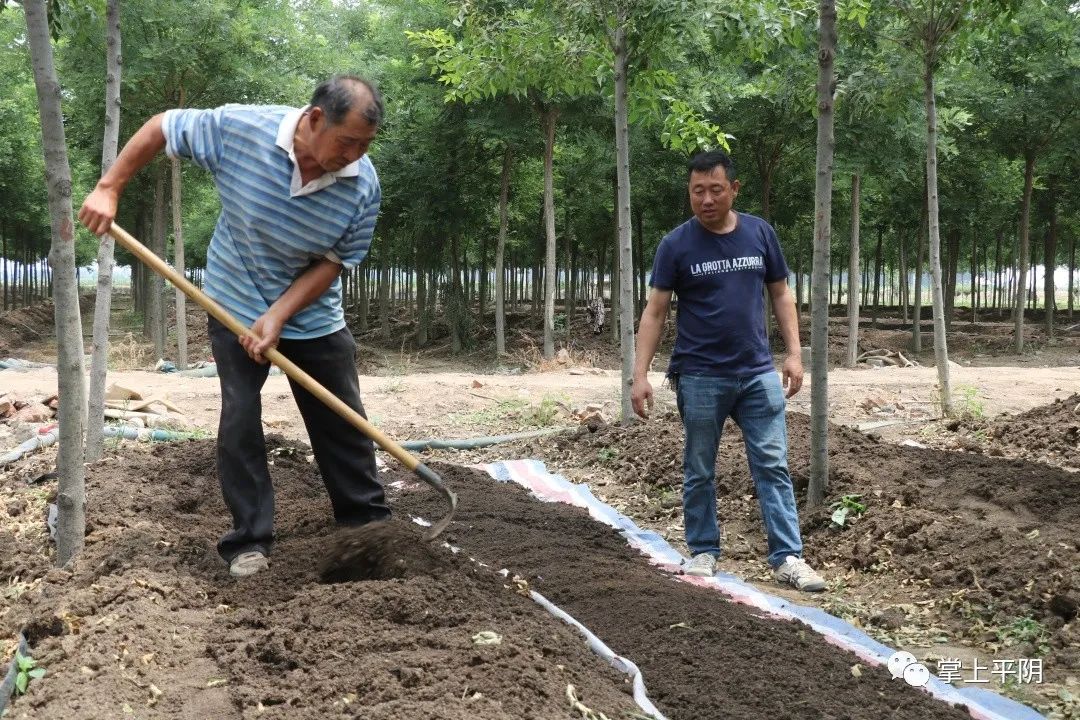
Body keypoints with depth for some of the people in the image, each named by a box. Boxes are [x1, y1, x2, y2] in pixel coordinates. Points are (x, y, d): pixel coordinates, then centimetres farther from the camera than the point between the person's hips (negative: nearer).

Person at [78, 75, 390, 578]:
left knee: (344, 422, 6)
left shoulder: (363, 185, -22)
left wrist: (278, 316, -23)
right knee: (240, 422, -6)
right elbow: (160, 129, -10)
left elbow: (334, 261, -14)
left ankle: (369, 524, 20)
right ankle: (249, 542, 3)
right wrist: (108, 188, -11)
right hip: (237, 307, -1)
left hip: (314, 317, 2)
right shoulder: (239, 128, -25)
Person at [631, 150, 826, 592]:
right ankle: (704, 552, 21)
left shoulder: (760, 234, 3)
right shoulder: (676, 245, -5)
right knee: (699, 472, 8)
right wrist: (640, 375, -10)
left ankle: (787, 557, 3)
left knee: (773, 466, 0)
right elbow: (654, 312, -3)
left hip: (758, 373, 2)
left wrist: (794, 353, 0)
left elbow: (780, 295, 10)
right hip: (700, 377, -2)